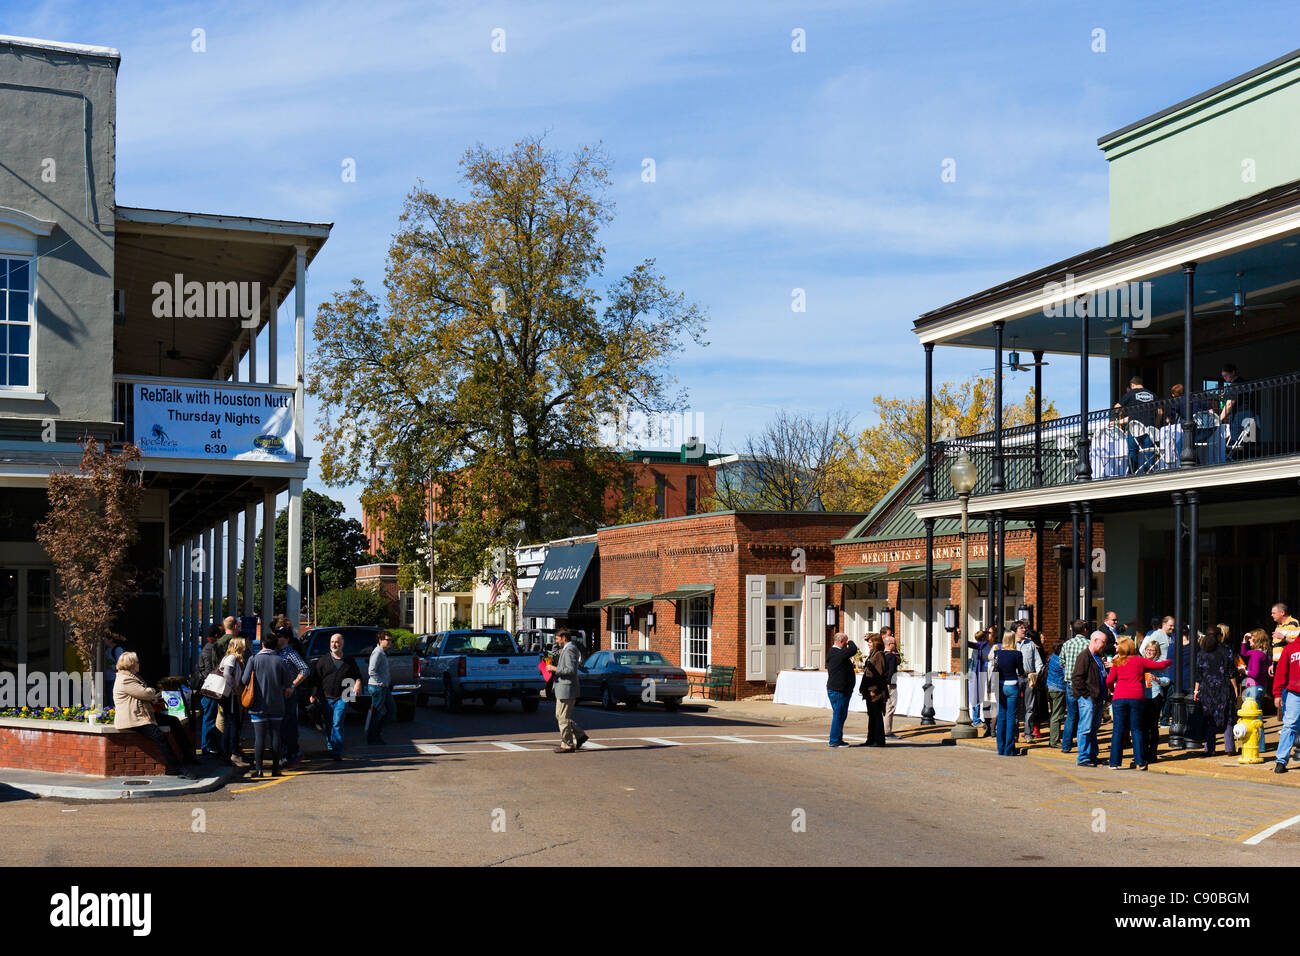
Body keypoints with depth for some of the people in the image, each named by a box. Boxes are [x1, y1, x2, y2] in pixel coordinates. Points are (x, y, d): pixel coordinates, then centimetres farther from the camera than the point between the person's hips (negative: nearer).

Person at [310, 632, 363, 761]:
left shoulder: (349, 661, 9)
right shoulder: (322, 660, 7)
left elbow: (357, 676, 19)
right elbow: (315, 679, 5)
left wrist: (357, 683, -3)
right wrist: (313, 695, -2)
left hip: (341, 698, -2)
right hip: (325, 698, 2)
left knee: (337, 724, -13)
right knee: (328, 726, 9)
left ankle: (337, 752, -13)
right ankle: (330, 748, 27)